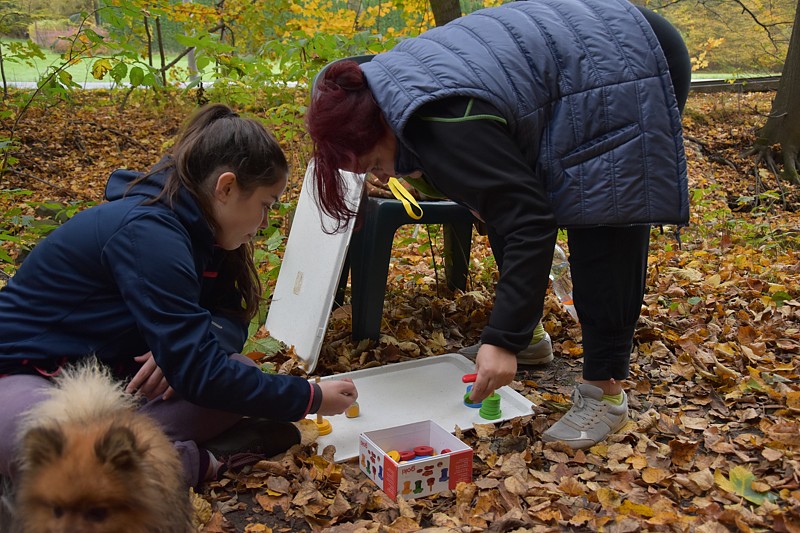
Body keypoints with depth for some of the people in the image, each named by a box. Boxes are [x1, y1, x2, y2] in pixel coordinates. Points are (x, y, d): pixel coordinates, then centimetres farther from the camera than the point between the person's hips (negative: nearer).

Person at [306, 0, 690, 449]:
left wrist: (503, 340, -33)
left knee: (604, 237, -12)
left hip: (631, 72, -10)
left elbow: (529, 222, -32)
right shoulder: (397, 80, -2)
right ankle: (527, 331, 23)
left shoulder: (449, 126, -32)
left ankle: (606, 392, -4)